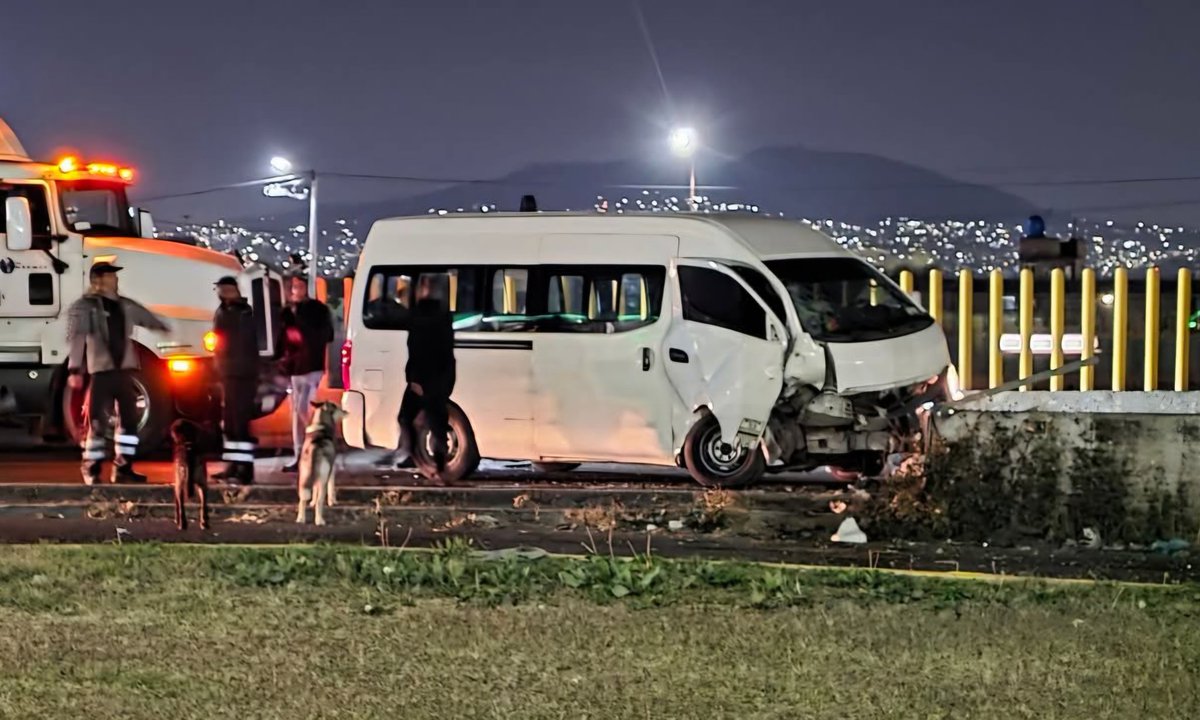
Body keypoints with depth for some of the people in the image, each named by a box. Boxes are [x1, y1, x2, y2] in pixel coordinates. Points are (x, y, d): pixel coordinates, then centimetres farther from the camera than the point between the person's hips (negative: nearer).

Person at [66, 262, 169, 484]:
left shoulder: (125, 306, 13)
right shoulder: (85, 307, -6)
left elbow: (149, 319, 27)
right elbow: (76, 338, -14)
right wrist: (74, 369, -22)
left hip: (124, 370, 6)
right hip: (102, 372, -6)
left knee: (129, 420, 7)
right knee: (98, 422, -5)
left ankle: (123, 468, 15)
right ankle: (92, 469, 4)